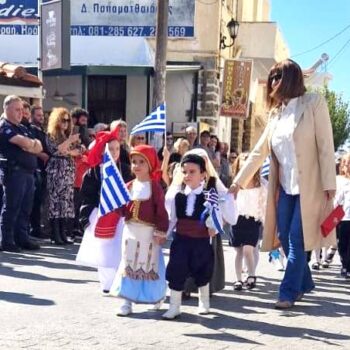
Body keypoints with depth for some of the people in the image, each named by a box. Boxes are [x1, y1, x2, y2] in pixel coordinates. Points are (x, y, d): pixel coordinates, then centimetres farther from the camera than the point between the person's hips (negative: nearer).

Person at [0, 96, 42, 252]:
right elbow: (24, 143, -20)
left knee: (25, 208, 10)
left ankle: (22, 238, 16)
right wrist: (33, 143, 1)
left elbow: (38, 147, 13)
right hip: (14, 172, -8)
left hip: (28, 172, 8)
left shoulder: (23, 128, 21)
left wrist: (28, 146, -7)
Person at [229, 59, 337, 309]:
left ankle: (289, 292, 5)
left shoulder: (314, 103, -4)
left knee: (296, 240, -5)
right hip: (285, 187, 6)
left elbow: (326, 146, -9)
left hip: (309, 186, -6)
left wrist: (329, 185, -14)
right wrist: (238, 181, 9)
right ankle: (304, 284, 25)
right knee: (285, 239, 7)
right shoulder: (276, 112, 13)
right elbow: (259, 151, 13)